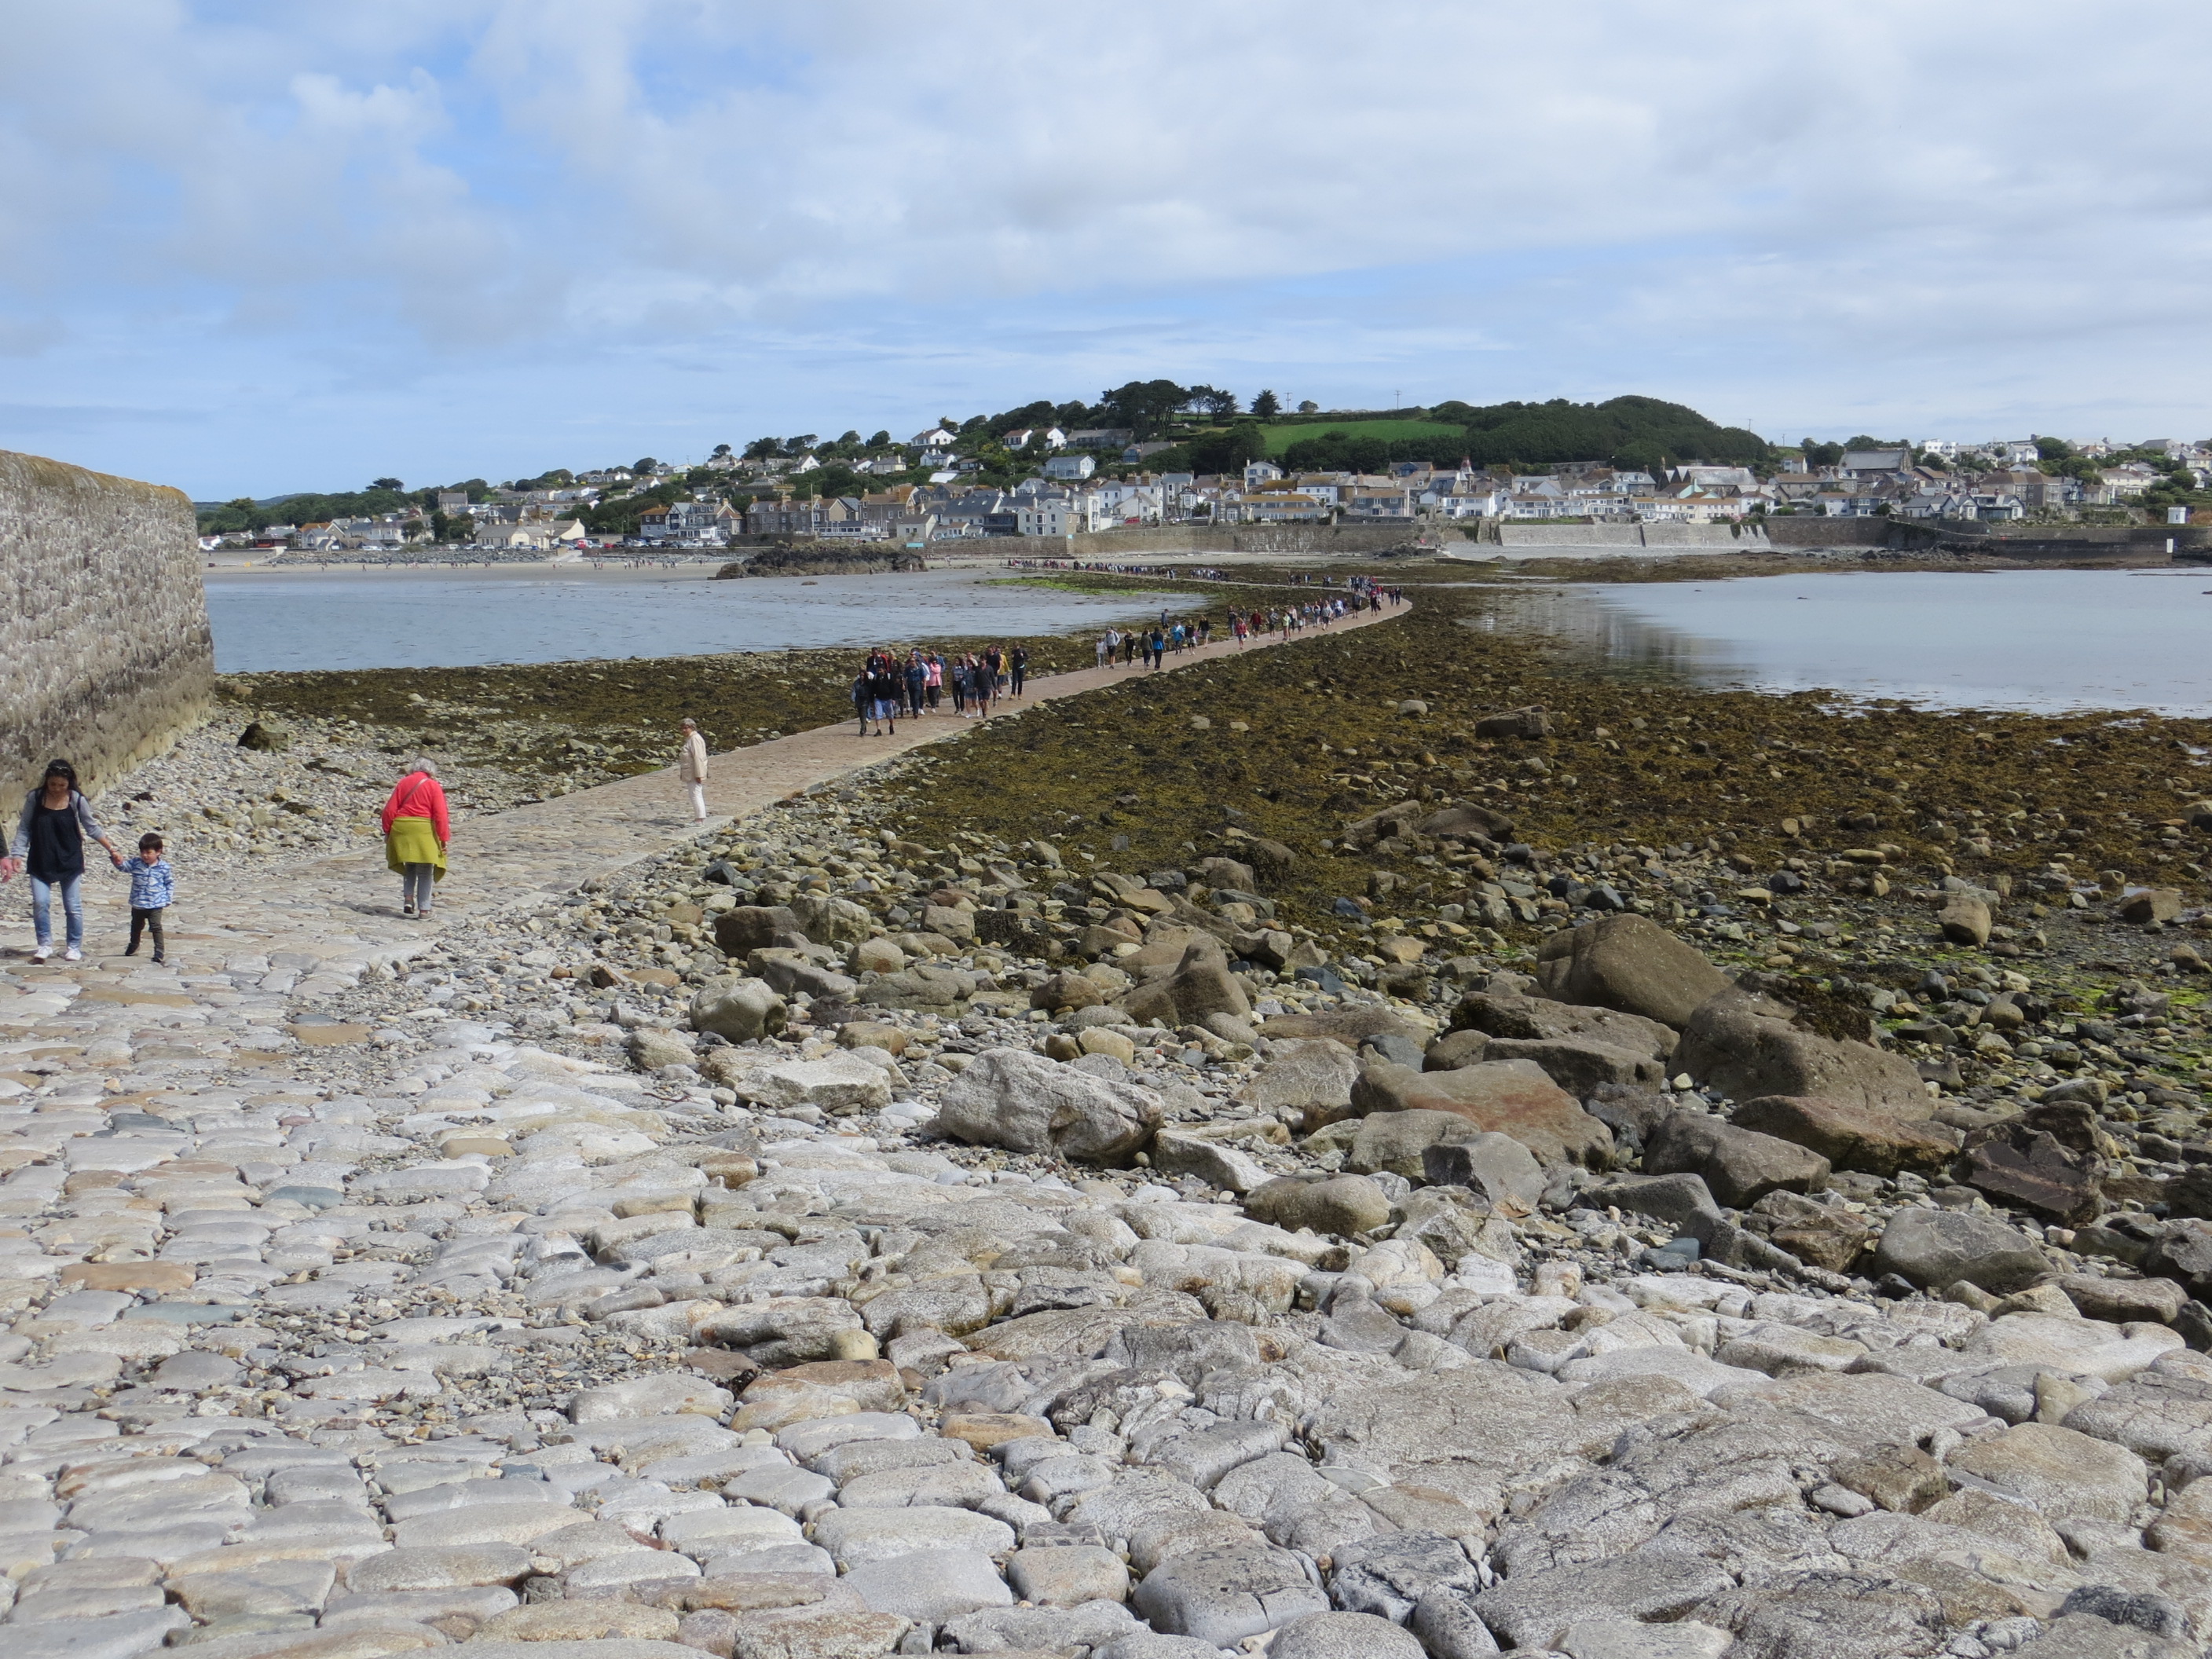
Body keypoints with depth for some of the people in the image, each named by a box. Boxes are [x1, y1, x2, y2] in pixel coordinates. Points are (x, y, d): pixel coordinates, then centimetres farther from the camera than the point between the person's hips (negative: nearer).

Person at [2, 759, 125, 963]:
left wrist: (112, 849, 5)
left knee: (73, 906, 4)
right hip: (40, 862, 0)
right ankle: (45, 944, 5)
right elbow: (24, 829, 1)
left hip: (70, 861, 0)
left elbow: (91, 828, 5)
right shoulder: (34, 798, -5)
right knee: (40, 902, -10)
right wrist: (17, 855, -7)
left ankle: (75, 947, 16)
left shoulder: (77, 800, -6)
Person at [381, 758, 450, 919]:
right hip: (425, 831, -3)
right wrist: (443, 839, -4)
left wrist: (387, 831, 14)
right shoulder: (434, 786, -3)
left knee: (409, 867, 24)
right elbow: (440, 815, -8)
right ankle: (423, 909, 7)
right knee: (425, 872, 7)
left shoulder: (402, 783, 5)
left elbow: (390, 810, 4)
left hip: (402, 829, 3)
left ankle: (408, 899, 8)